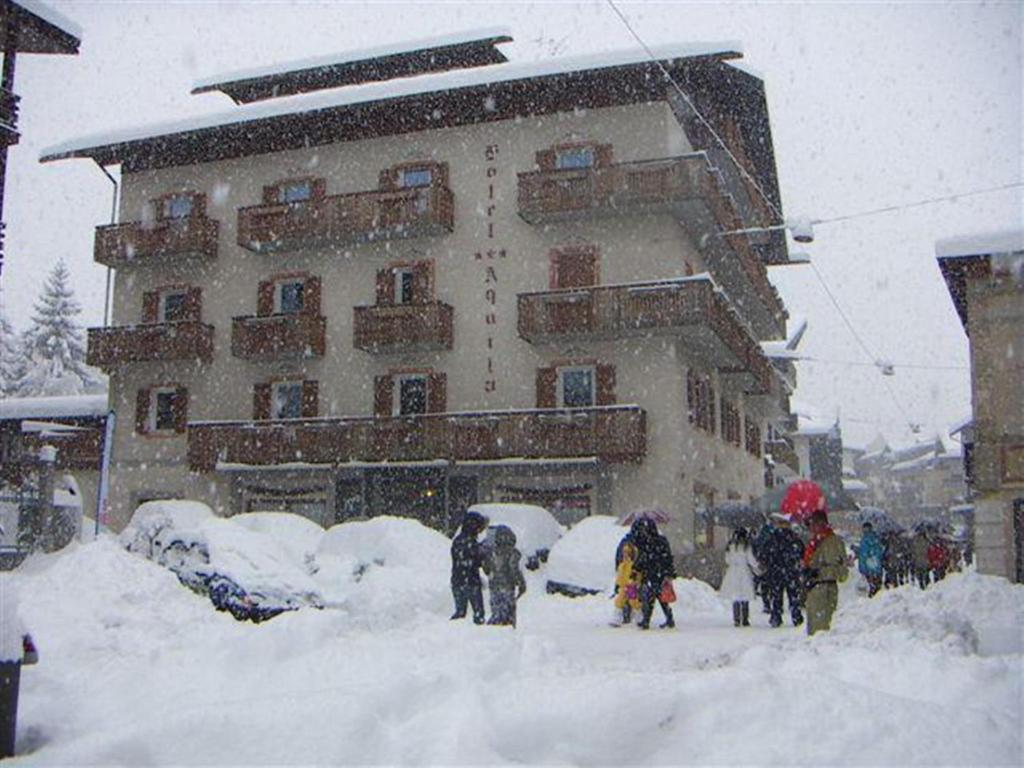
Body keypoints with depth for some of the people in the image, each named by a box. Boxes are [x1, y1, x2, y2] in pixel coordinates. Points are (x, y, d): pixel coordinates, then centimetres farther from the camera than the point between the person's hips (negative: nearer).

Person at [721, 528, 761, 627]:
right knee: (745, 599, 6)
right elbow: (751, 560, -7)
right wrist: (758, 568, 9)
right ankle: (745, 620, 9)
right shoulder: (747, 546, -9)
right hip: (745, 573, -3)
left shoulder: (730, 546, 1)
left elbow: (727, 560, 6)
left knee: (736, 598, 8)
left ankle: (736, 620, 2)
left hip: (733, 573, 3)